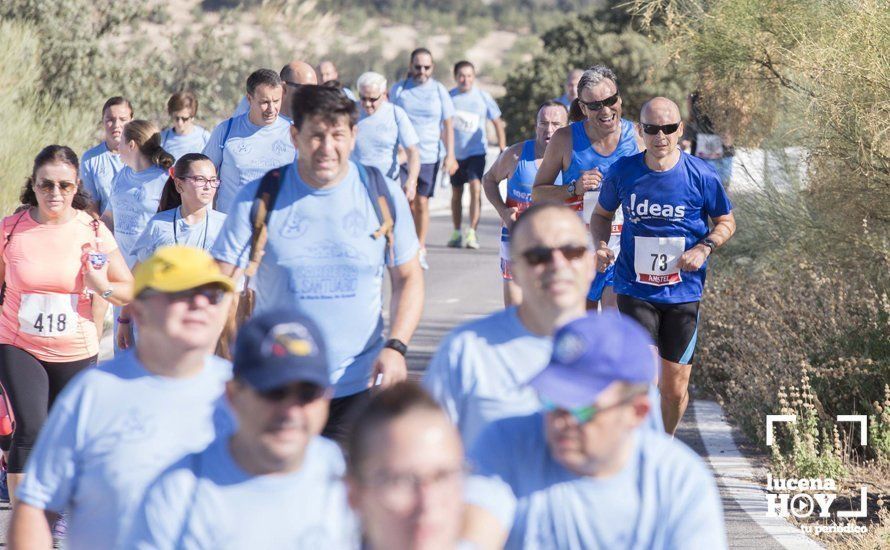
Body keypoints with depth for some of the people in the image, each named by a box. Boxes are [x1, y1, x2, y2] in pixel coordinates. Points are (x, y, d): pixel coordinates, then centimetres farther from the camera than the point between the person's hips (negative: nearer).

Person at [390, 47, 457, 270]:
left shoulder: (439, 91, 5)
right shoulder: (398, 89, 3)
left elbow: (447, 125, 6)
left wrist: (450, 155, -1)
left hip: (428, 157, 1)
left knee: (421, 203, 4)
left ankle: (420, 249, 16)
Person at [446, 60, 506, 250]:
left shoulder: (483, 97, -3)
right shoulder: (449, 97, -2)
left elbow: (497, 122, 6)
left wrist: (503, 149, 4)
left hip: (476, 151, -2)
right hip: (455, 153, 2)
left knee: (476, 188, -18)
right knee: (456, 193, 11)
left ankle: (472, 233, -18)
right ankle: (456, 233, 23)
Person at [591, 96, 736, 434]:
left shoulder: (701, 175, -6)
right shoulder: (623, 172, -3)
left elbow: (726, 222, 9)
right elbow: (602, 214, 15)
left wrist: (704, 247, -10)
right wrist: (600, 245, -5)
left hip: (683, 292, 1)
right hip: (634, 290, -1)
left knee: (675, 388, 5)